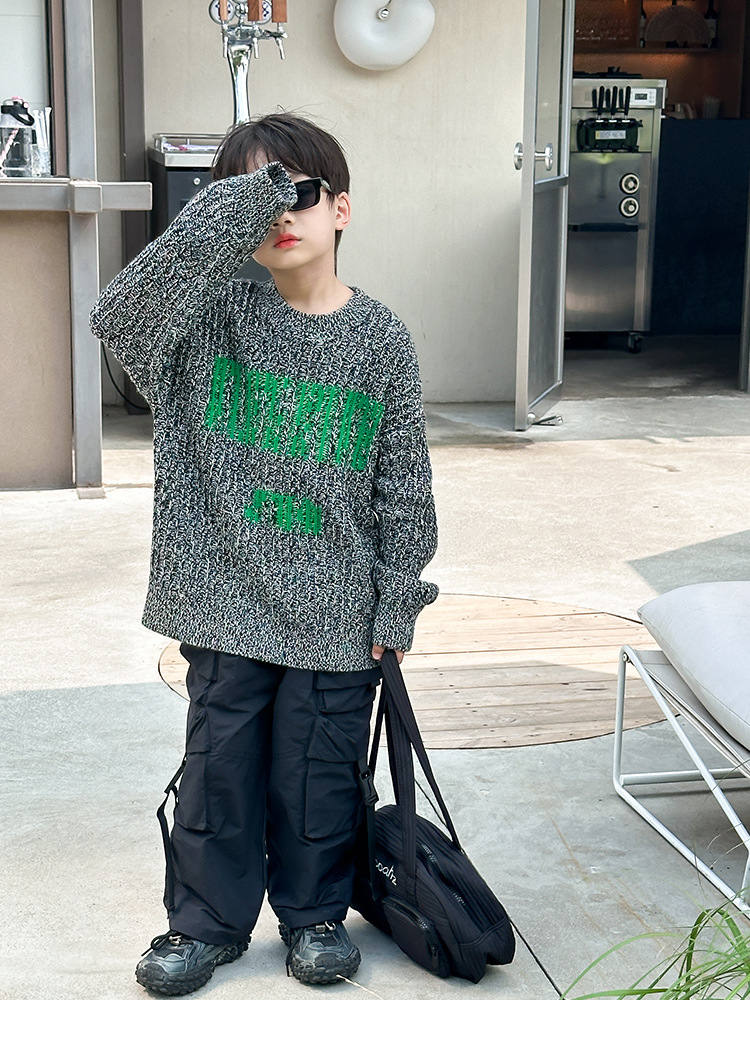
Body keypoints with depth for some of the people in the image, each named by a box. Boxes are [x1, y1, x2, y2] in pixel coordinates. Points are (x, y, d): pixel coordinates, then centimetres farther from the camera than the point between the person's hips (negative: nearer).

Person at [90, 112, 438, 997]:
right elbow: (120, 316, -25)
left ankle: (315, 913, 31)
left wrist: (395, 605, 2)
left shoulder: (380, 339, -2)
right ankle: (207, 919, 27)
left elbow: (403, 484, 3)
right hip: (228, 595, 0)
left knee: (319, 767, 11)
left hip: (338, 613, 0)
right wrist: (232, 210, -28)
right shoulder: (214, 313, -4)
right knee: (219, 760, 10)